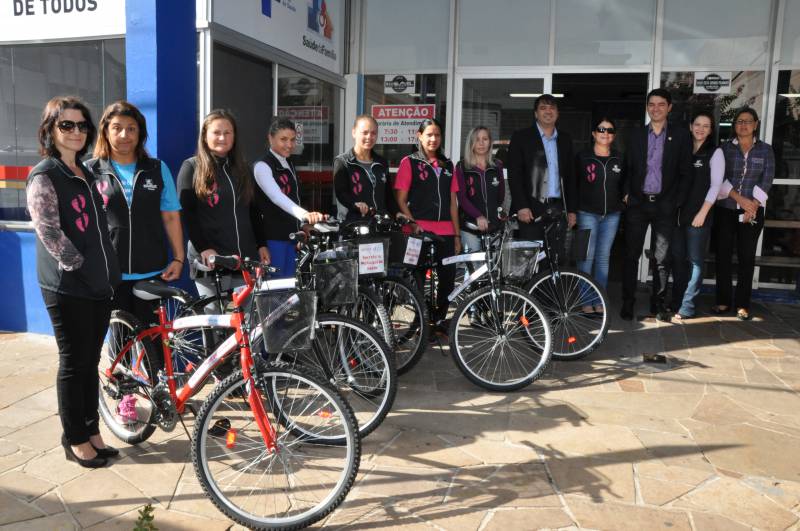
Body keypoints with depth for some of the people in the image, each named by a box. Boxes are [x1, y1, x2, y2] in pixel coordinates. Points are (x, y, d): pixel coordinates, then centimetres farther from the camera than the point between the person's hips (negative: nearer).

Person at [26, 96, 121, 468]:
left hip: (99, 283, 7)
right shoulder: (43, 176, -8)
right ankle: (75, 439, 16)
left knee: (91, 361, 13)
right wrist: (79, 266, -11)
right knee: (73, 363, 2)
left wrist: (106, 270, 13)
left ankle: (91, 432, 24)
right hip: (67, 287, -7)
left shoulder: (85, 173, 15)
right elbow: (49, 233, -15)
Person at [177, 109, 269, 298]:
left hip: (245, 257, 4)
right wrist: (204, 248, -15)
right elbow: (187, 214, -5)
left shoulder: (242, 168, 16)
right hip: (210, 258, -4)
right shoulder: (191, 167, 2)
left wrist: (261, 244, 11)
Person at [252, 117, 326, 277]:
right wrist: (304, 214, -43)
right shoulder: (262, 166, -12)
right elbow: (276, 196, -28)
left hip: (291, 235, 8)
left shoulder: (289, 165, 14)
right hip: (273, 237, -8)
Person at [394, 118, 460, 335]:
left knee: (448, 278, 2)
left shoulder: (447, 165, 16)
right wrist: (413, 224, -13)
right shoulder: (409, 162, 3)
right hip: (420, 230, -4)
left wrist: (457, 235, 12)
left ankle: (439, 320, 20)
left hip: (445, 231, 4)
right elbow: (401, 200, -2)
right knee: (419, 278, 0)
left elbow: (453, 202, 16)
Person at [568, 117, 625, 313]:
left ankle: (600, 301, 14)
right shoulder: (582, 157, 0)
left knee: (603, 257, 7)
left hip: (612, 215, 3)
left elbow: (623, 185, 15)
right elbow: (572, 185, -1)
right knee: (587, 256, -5)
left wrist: (623, 205, 4)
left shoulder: (619, 159, 9)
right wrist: (572, 211, -6)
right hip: (588, 213, -3)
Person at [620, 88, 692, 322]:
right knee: (631, 255, 2)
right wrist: (626, 194, -3)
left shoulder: (680, 138, 4)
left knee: (662, 258, 6)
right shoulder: (636, 136, 8)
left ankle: (659, 303, 16)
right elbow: (627, 169, 8)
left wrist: (676, 202, -4)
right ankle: (628, 302, 10)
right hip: (637, 204, 1)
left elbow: (685, 174, 3)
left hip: (664, 205, 0)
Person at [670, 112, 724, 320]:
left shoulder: (715, 153, 0)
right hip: (678, 213, 4)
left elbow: (715, 185, -6)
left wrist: (702, 213, -12)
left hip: (699, 214, -4)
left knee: (695, 260, -2)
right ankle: (676, 301, 18)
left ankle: (686, 308, 1)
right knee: (677, 258, 7)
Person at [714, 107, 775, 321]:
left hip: (752, 211, 0)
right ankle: (723, 301, 10)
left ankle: (742, 304, 7)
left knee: (747, 257, 1)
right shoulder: (725, 149, 4)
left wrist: (753, 206, -12)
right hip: (725, 210, 0)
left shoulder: (765, 150, 6)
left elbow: (767, 180, -1)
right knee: (723, 255, 1)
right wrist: (739, 199, -16)